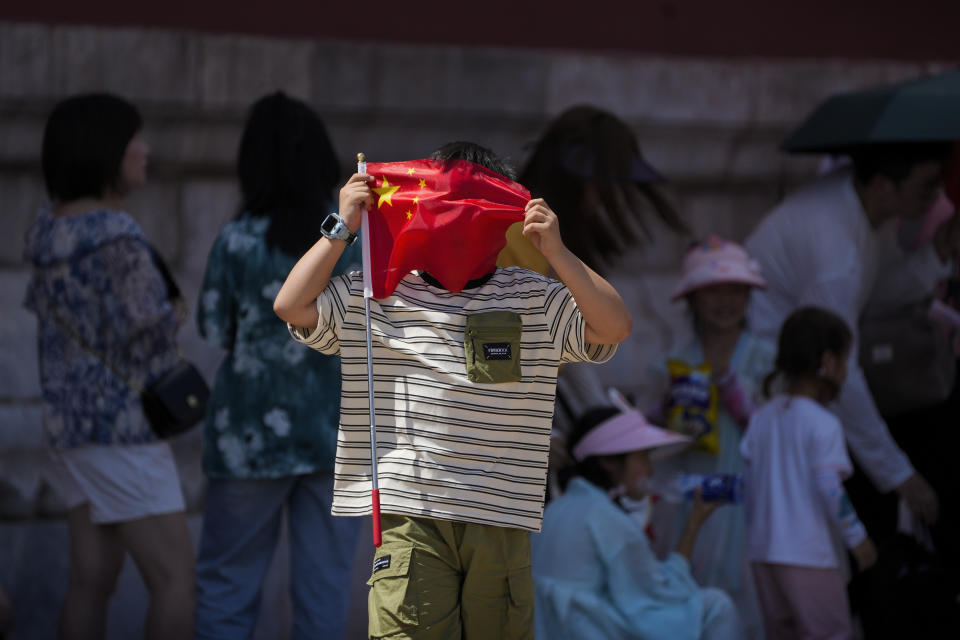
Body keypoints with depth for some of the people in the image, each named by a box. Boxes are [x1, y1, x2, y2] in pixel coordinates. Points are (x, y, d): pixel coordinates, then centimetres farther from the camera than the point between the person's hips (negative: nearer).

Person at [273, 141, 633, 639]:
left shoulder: (534, 301, 10)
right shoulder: (374, 295, 9)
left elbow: (615, 326, 1)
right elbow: (291, 306, 2)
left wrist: (555, 252, -7)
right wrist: (342, 228, 0)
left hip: (502, 522, 2)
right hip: (410, 519, -2)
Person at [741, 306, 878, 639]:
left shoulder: (761, 418, 8)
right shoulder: (823, 425, -13)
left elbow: (750, 484, 9)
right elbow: (829, 490, -17)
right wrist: (857, 539, -5)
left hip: (762, 552, 7)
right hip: (807, 555, -7)